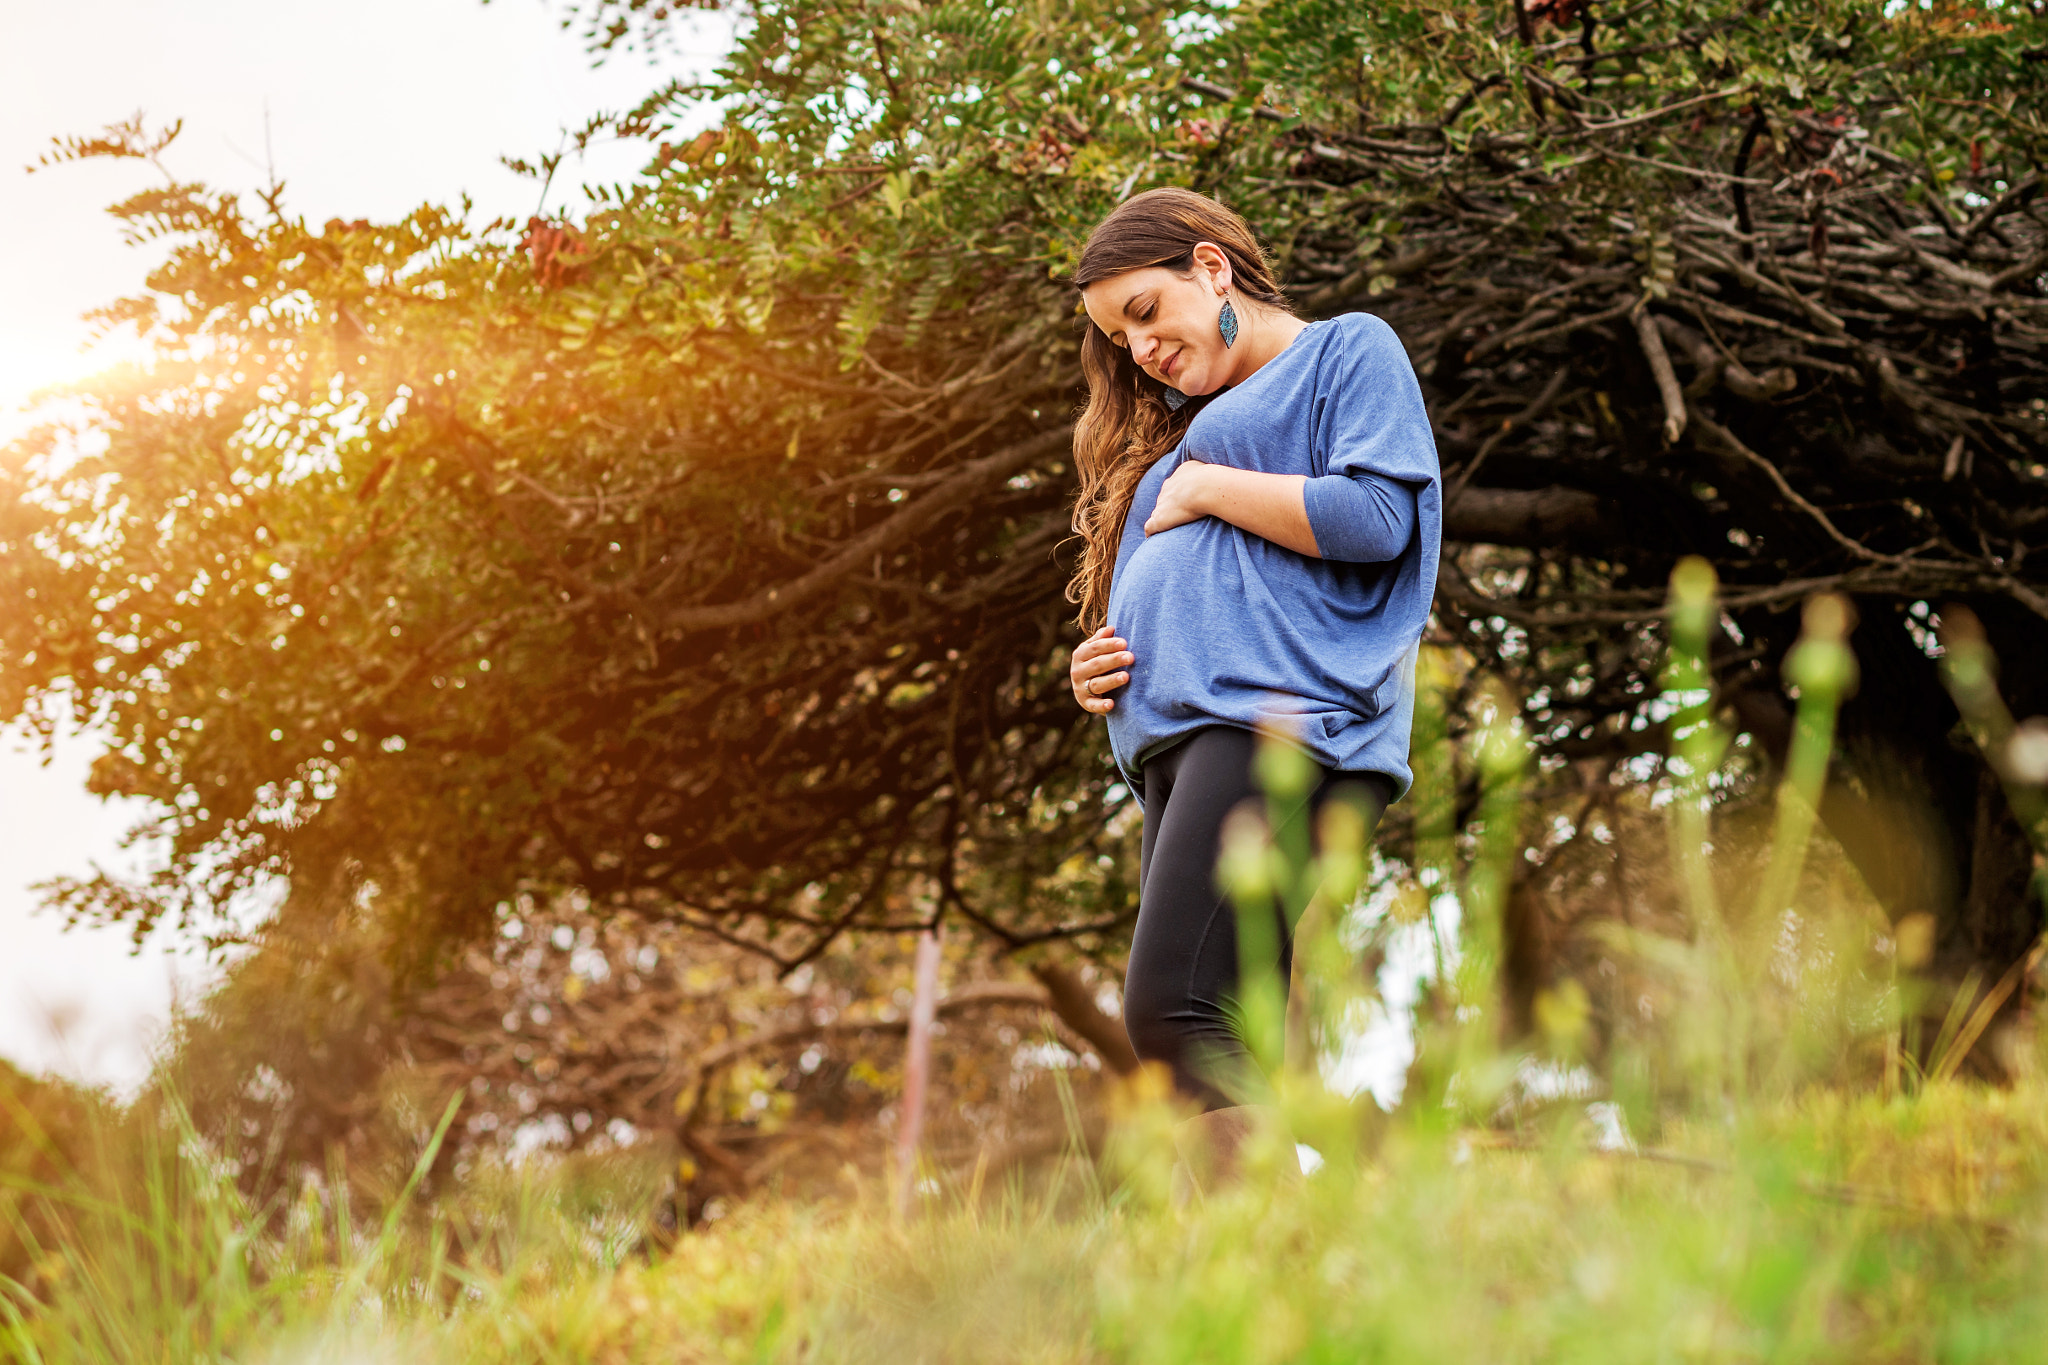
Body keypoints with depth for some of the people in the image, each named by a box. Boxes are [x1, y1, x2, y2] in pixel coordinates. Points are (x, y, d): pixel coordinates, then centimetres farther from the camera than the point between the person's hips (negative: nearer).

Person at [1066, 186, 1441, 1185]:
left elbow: (1377, 516, -6)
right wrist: (1101, 673, 13)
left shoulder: (1349, 351, 12)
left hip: (1278, 715, -8)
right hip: (1177, 742, 8)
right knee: (1218, 1052, -6)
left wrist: (1205, 489, 2)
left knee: (1175, 1012, -25)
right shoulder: (1182, 435, 34)